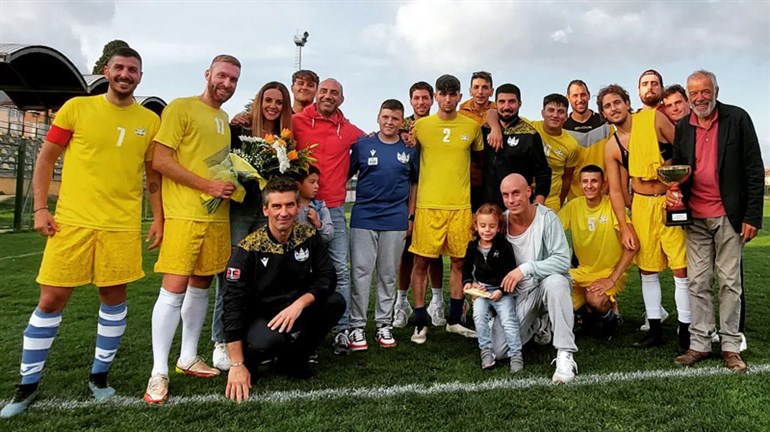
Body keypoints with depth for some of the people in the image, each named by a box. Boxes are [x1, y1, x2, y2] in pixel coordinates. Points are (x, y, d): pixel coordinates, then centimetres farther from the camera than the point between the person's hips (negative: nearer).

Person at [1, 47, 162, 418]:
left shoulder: (149, 121, 5)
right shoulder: (77, 108, 1)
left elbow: (154, 174, 12)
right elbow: (46, 158, 5)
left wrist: (158, 217, 5)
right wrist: (40, 209, -2)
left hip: (122, 225, 1)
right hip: (72, 221, -1)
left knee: (114, 296, 7)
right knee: (51, 300, 3)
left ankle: (99, 375, 25)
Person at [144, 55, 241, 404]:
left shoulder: (224, 119, 19)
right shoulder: (181, 108, -2)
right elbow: (160, 160, -10)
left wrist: (232, 184, 7)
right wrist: (207, 186, -14)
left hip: (218, 216, 7)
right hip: (185, 214, -7)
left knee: (200, 286, 12)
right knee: (174, 288, -8)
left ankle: (188, 358, 25)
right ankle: (158, 372, 2)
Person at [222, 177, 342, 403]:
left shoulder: (309, 236, -7)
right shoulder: (248, 249, -18)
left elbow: (328, 276, -8)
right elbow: (233, 304, -20)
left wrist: (300, 303, -28)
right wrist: (236, 365, -24)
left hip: (296, 310, 4)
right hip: (259, 317, -4)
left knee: (335, 302, -21)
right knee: (271, 339, -37)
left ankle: (292, 360, 0)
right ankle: (247, 360, 2)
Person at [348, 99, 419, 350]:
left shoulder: (410, 150, 7)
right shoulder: (363, 145, 4)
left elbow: (414, 183, 14)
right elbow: (347, 175, 7)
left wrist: (411, 215, 8)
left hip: (396, 219, 1)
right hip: (364, 217, -1)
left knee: (389, 274, 9)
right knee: (361, 272, -1)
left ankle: (384, 324, 19)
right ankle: (357, 326, 7)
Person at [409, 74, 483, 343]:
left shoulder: (472, 126, 7)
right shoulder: (420, 125, 3)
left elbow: (480, 158, 21)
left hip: (461, 205, 2)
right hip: (428, 204, -2)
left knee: (459, 262, 8)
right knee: (421, 262, -1)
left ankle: (454, 321, 23)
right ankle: (420, 324, 12)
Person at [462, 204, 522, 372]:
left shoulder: (504, 246, -9)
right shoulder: (473, 246, 2)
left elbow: (511, 271, -8)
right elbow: (466, 267, 16)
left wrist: (502, 290, -16)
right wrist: (467, 282, -1)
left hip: (502, 290, -3)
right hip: (480, 289, 3)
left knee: (508, 319, -14)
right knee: (479, 316, -17)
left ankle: (516, 355, -3)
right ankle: (486, 350, -4)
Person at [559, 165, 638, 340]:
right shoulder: (573, 206, -3)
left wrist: (611, 279, -21)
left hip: (612, 272, -4)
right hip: (583, 271, 4)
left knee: (595, 299, -32)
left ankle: (609, 317, 7)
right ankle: (588, 313, 12)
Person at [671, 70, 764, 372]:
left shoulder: (738, 119, -2)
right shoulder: (682, 127, 8)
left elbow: (754, 170, -4)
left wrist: (752, 216, -9)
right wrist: (673, 190, -7)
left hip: (729, 216, -3)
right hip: (695, 218, 3)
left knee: (730, 282, 3)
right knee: (697, 283, 5)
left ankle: (731, 347, 14)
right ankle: (699, 344, 14)